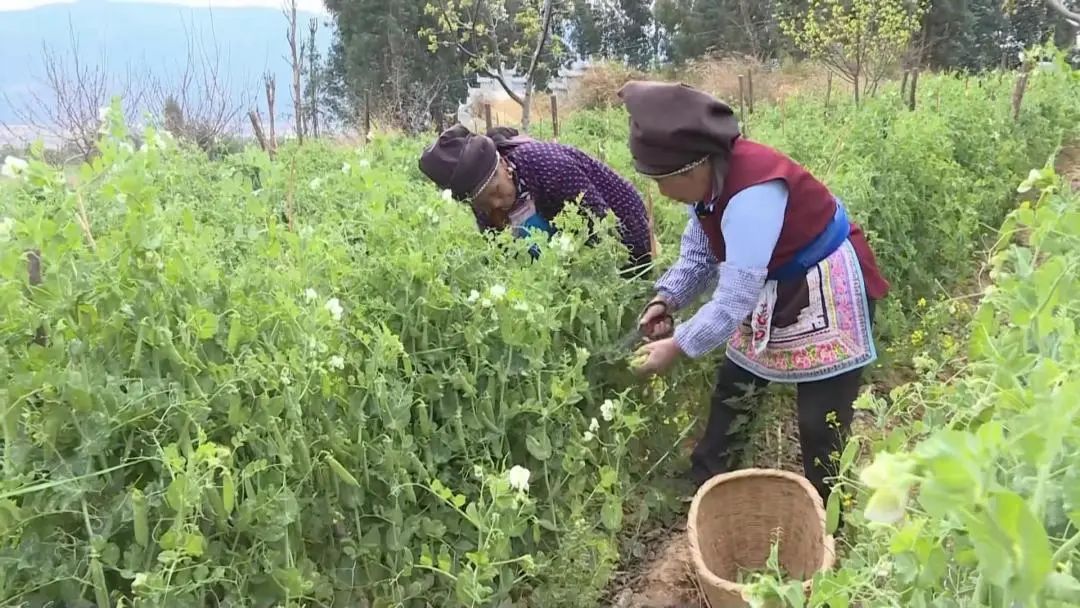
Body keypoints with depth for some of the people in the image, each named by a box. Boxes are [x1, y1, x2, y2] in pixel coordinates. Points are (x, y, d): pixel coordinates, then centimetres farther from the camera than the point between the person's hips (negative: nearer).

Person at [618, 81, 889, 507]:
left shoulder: (752, 192, -36)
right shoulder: (710, 180, -8)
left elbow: (737, 296, -35)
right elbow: (699, 253, 4)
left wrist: (678, 346, -28)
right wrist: (667, 299, -12)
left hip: (829, 293, -9)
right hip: (774, 292, 9)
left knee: (820, 423, -5)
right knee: (730, 391, 13)